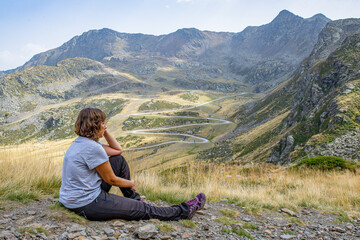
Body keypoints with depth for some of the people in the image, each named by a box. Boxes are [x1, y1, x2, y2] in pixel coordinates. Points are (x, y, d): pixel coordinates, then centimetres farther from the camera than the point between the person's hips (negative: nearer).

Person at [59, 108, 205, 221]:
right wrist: (131, 184, 5)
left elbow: (118, 150, 15)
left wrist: (105, 131, 5)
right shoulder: (93, 148, -24)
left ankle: (133, 199, 28)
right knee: (144, 210, -2)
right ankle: (184, 211, 13)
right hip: (86, 205, -10)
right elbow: (111, 180, -13)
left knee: (119, 161, 14)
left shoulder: (81, 142, 7)